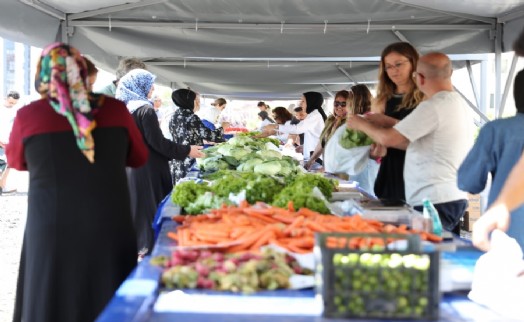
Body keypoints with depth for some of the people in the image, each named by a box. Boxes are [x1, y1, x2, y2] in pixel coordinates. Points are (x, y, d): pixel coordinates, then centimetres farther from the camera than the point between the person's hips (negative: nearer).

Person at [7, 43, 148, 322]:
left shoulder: (28, 116, -7)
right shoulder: (114, 109, -3)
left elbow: (17, 162, 13)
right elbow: (139, 158, 13)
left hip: (52, 232, -1)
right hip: (109, 229, 1)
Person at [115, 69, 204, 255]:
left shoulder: (126, 108, 9)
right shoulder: (145, 109, -15)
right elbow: (157, 143, -17)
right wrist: (187, 151, -10)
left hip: (131, 166, 8)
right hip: (148, 169, -8)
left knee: (137, 207, 15)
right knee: (151, 208, 1)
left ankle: (136, 247, 24)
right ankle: (149, 248, 7)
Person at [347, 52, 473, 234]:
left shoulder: (433, 106, -16)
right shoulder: (458, 102, 15)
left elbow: (388, 138, -16)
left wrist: (361, 124, 3)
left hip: (435, 202, -10)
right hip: (455, 197, 10)